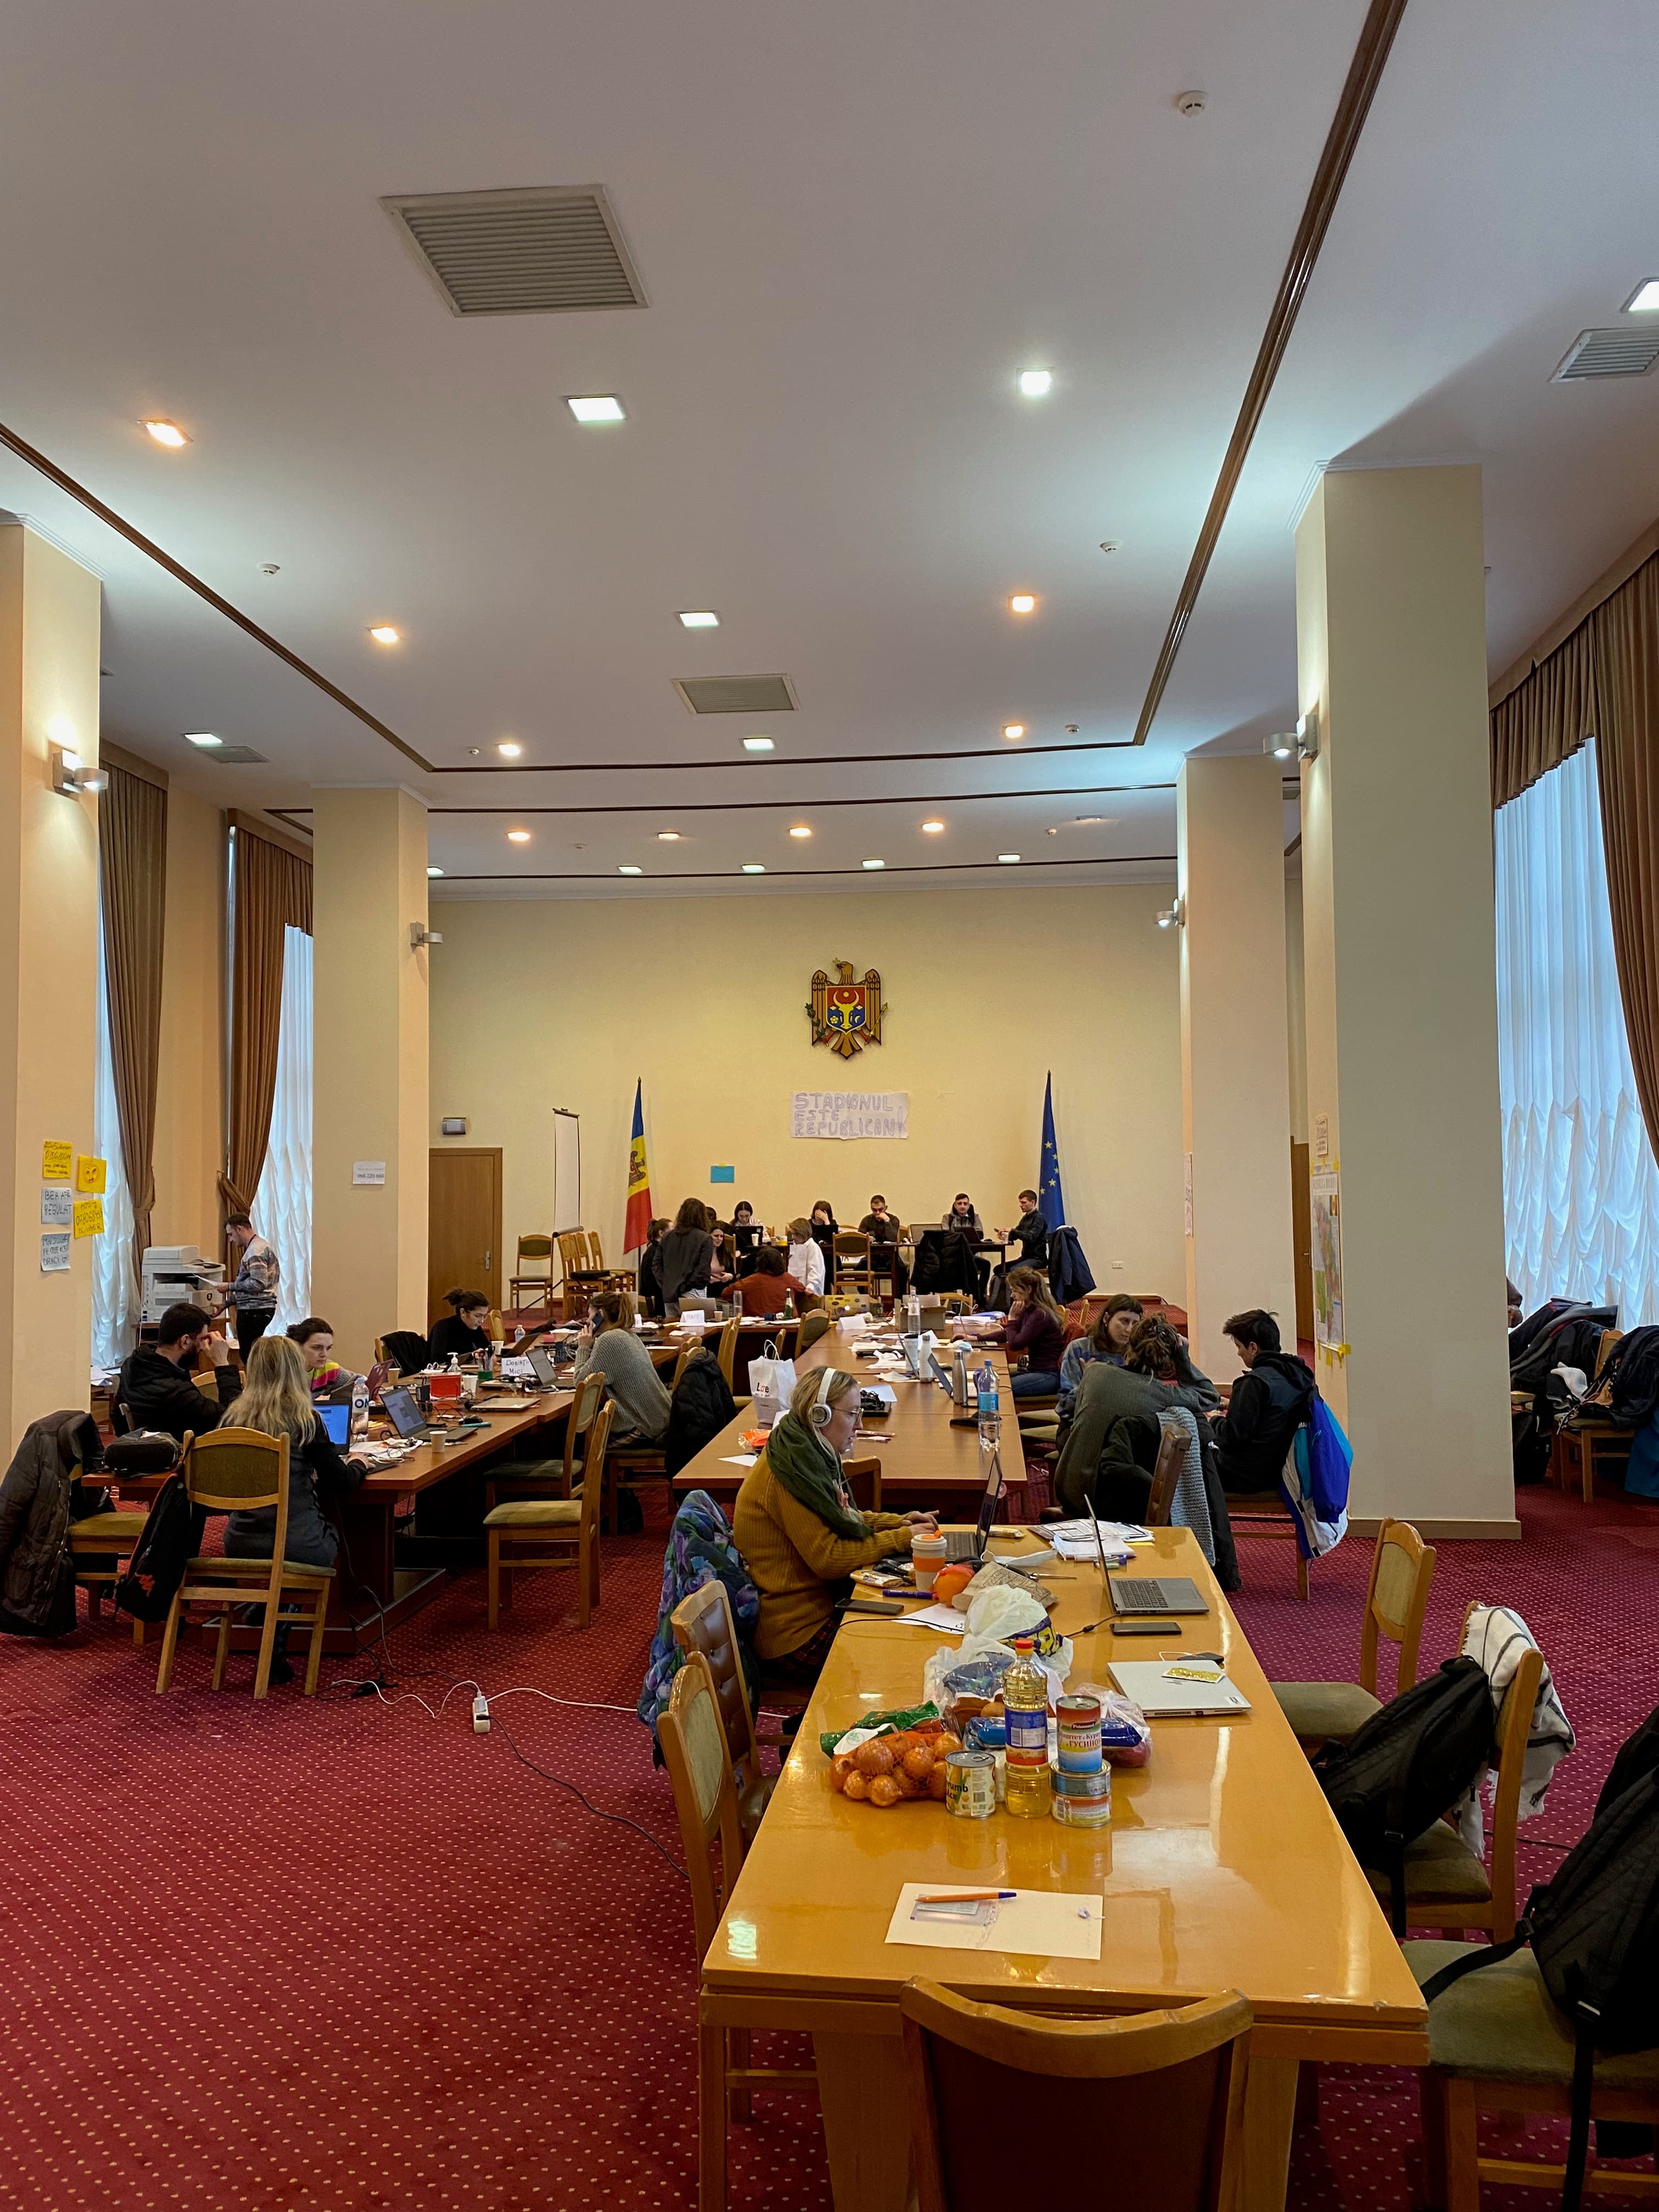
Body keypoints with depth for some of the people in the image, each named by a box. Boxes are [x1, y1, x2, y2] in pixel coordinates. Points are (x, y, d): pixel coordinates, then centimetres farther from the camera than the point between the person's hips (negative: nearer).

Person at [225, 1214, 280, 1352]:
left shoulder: (256, 1249, -13)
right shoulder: (256, 1246, 20)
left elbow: (258, 1284, -23)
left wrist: (230, 1286, -12)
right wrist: (226, 1304, 21)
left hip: (255, 1311, -10)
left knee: (250, 1358, -9)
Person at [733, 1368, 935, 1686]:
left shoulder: (810, 1457, 7)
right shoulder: (785, 1474, -23)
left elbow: (843, 1518, 21)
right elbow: (829, 1559, -24)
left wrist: (898, 1522, 5)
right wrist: (901, 1539, -16)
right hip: (796, 1638, -9)